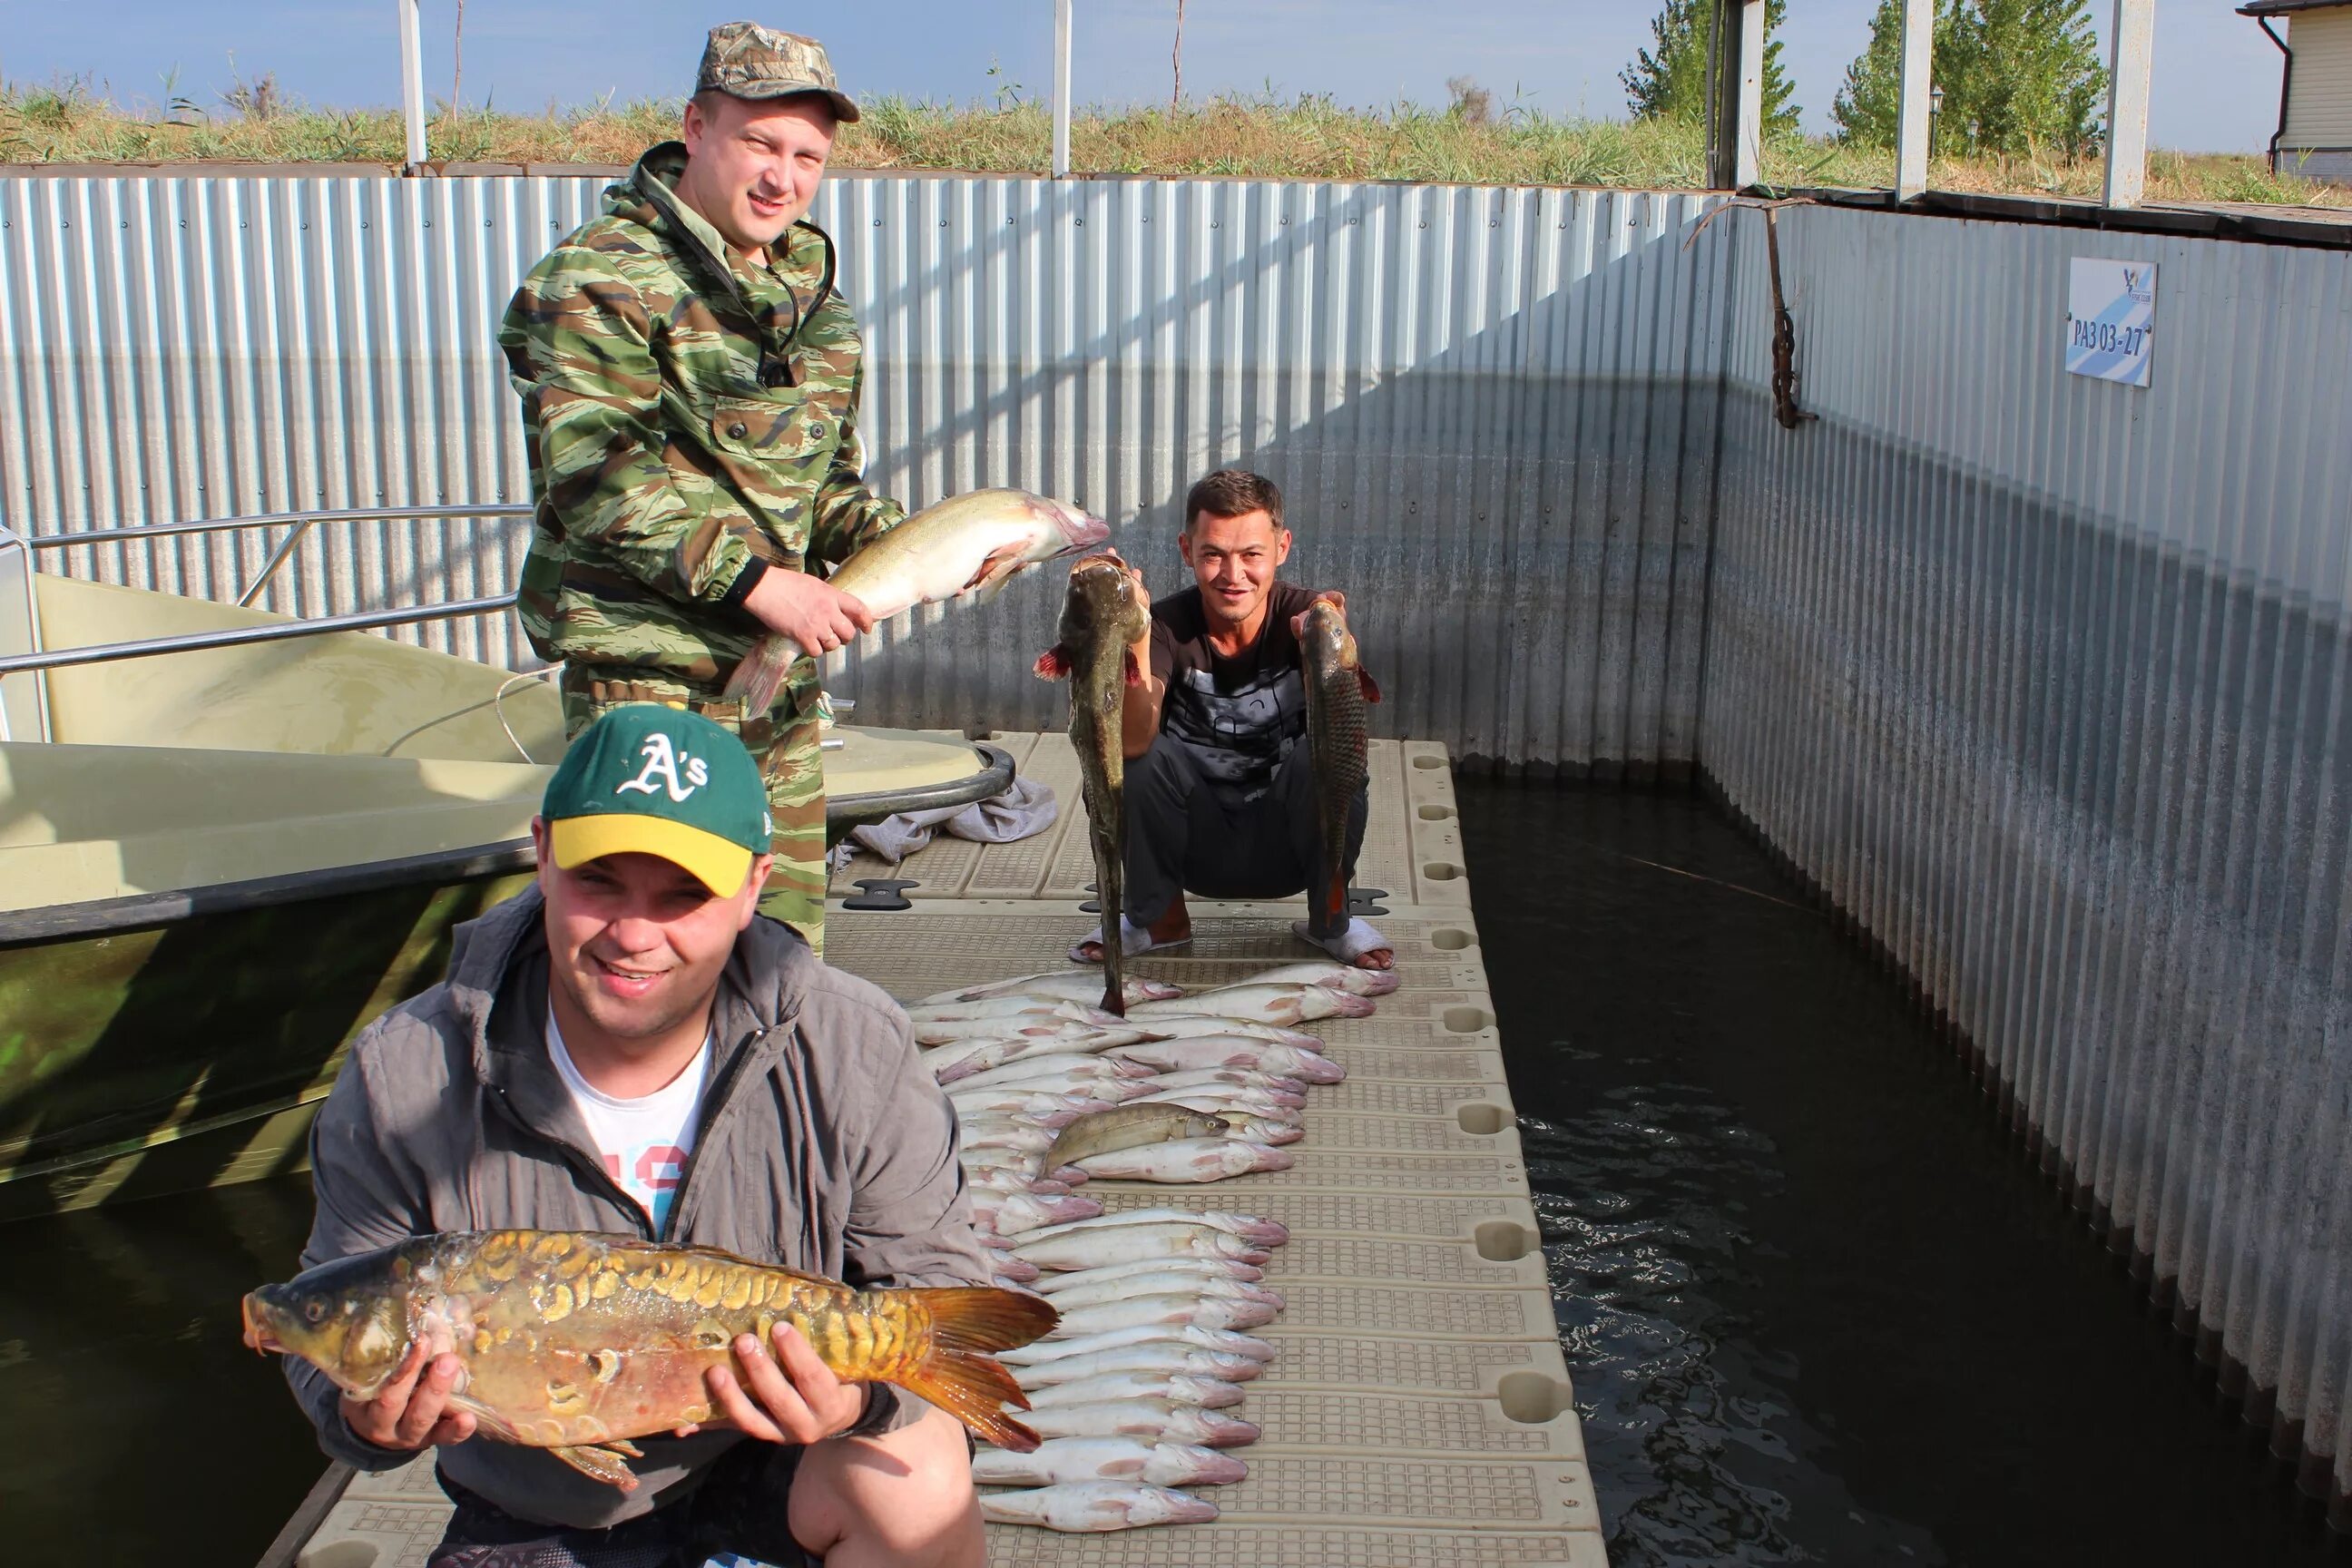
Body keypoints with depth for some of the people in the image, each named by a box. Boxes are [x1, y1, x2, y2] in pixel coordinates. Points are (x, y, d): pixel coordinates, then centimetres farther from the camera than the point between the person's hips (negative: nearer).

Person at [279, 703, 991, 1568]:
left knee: (917, 1481, -28)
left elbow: (936, 1276, -11)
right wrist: (366, 1416, -31)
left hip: (777, 1455, -2)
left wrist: (865, 1390, -32)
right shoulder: (402, 1083, -18)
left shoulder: (849, 1050, -18)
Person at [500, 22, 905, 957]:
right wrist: (753, 579, -25)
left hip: (783, 669, 8)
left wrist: (897, 543, -2)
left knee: (786, 932, 14)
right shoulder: (596, 281, -11)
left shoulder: (807, 285, 15)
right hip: (647, 675, -7)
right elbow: (594, 475, -21)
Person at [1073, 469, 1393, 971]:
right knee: (1144, 755, -25)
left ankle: (1330, 918, -2)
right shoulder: (1168, 626, -14)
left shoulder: (1304, 617, -14)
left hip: (1285, 849, -1)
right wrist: (1136, 640, -45)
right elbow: (1133, 741, -30)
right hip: (1196, 847, 1)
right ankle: (1157, 916, 1)